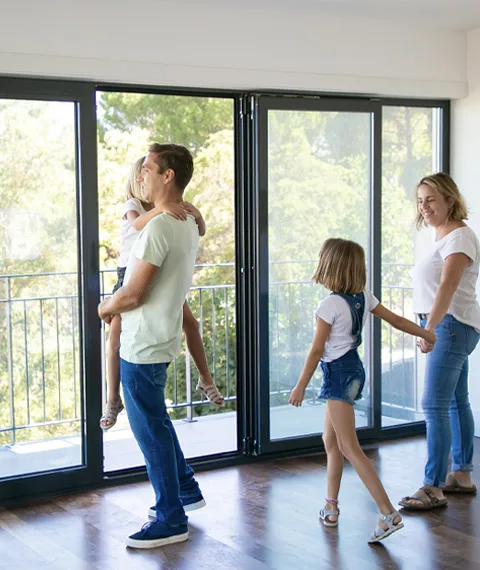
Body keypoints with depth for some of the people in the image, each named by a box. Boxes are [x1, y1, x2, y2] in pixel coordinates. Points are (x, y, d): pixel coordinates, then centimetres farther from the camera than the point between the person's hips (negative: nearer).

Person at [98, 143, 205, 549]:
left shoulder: (158, 228, -23)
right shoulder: (189, 224, 8)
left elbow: (133, 294, -22)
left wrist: (106, 308, -2)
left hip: (143, 348, -10)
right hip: (161, 342, 10)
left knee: (150, 431, 0)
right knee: (156, 422, 24)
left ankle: (172, 520, 10)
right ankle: (186, 489, 36)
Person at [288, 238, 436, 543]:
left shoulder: (329, 305, -17)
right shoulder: (364, 297, 4)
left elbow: (317, 349, -15)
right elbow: (397, 320, 10)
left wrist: (300, 386, -8)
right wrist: (429, 335, 23)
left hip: (339, 372, -9)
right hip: (355, 368, 9)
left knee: (349, 447, -9)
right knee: (331, 440, 18)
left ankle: (389, 514, -14)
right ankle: (331, 507, 26)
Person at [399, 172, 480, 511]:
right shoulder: (442, 237, 16)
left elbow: (448, 286, -28)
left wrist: (429, 328, -37)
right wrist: (429, 327, 12)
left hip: (452, 326, -10)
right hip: (445, 327, 10)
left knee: (435, 405, -13)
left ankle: (434, 488, -11)